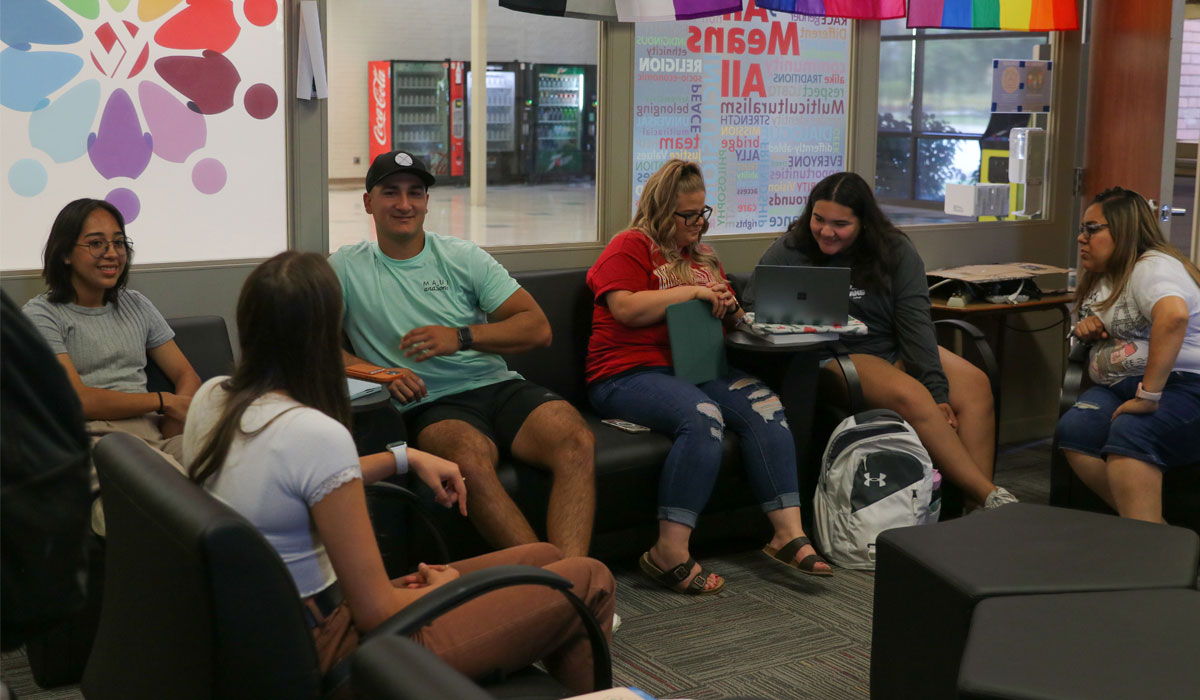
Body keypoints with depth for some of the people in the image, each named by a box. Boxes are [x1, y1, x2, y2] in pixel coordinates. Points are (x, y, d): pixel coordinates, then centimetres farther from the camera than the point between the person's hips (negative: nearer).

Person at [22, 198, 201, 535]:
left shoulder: (136, 306, 25)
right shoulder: (41, 314, 8)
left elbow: (187, 375, 20)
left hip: (154, 433, 5)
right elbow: (79, 400, -4)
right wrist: (163, 401, -2)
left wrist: (176, 421, -2)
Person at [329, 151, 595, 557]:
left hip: (500, 386, 3)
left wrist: (461, 337, -8)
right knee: (471, 461, -38)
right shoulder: (346, 268, 10)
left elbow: (538, 328, 8)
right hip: (431, 405, -3)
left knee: (576, 441, -28)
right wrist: (376, 373, -15)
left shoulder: (464, 257, 14)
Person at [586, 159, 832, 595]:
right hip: (631, 374, -7)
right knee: (703, 417, -36)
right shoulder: (630, 248, 4)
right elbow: (627, 309, -13)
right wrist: (691, 291, -10)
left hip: (699, 369, 7)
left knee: (765, 406, -22)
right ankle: (670, 554, -35)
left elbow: (730, 320, 35)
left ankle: (788, 534, -26)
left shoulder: (702, 256, 26)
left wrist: (728, 306, 10)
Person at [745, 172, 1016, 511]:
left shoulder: (896, 252, 3)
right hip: (835, 356, -4)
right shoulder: (788, 251, -1)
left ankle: (976, 510, -27)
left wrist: (936, 391, -18)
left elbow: (915, 323, -5)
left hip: (896, 349, 4)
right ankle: (989, 496, -29)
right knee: (908, 394, -32)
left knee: (974, 384, -22)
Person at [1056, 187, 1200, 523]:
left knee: (1128, 435, -35)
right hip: (1123, 386, 9)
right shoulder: (1103, 277, 20)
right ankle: (1146, 526, -22)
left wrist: (1149, 394, -35)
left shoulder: (1153, 267, -11)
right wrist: (1086, 329, 9)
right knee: (1072, 431, -19)